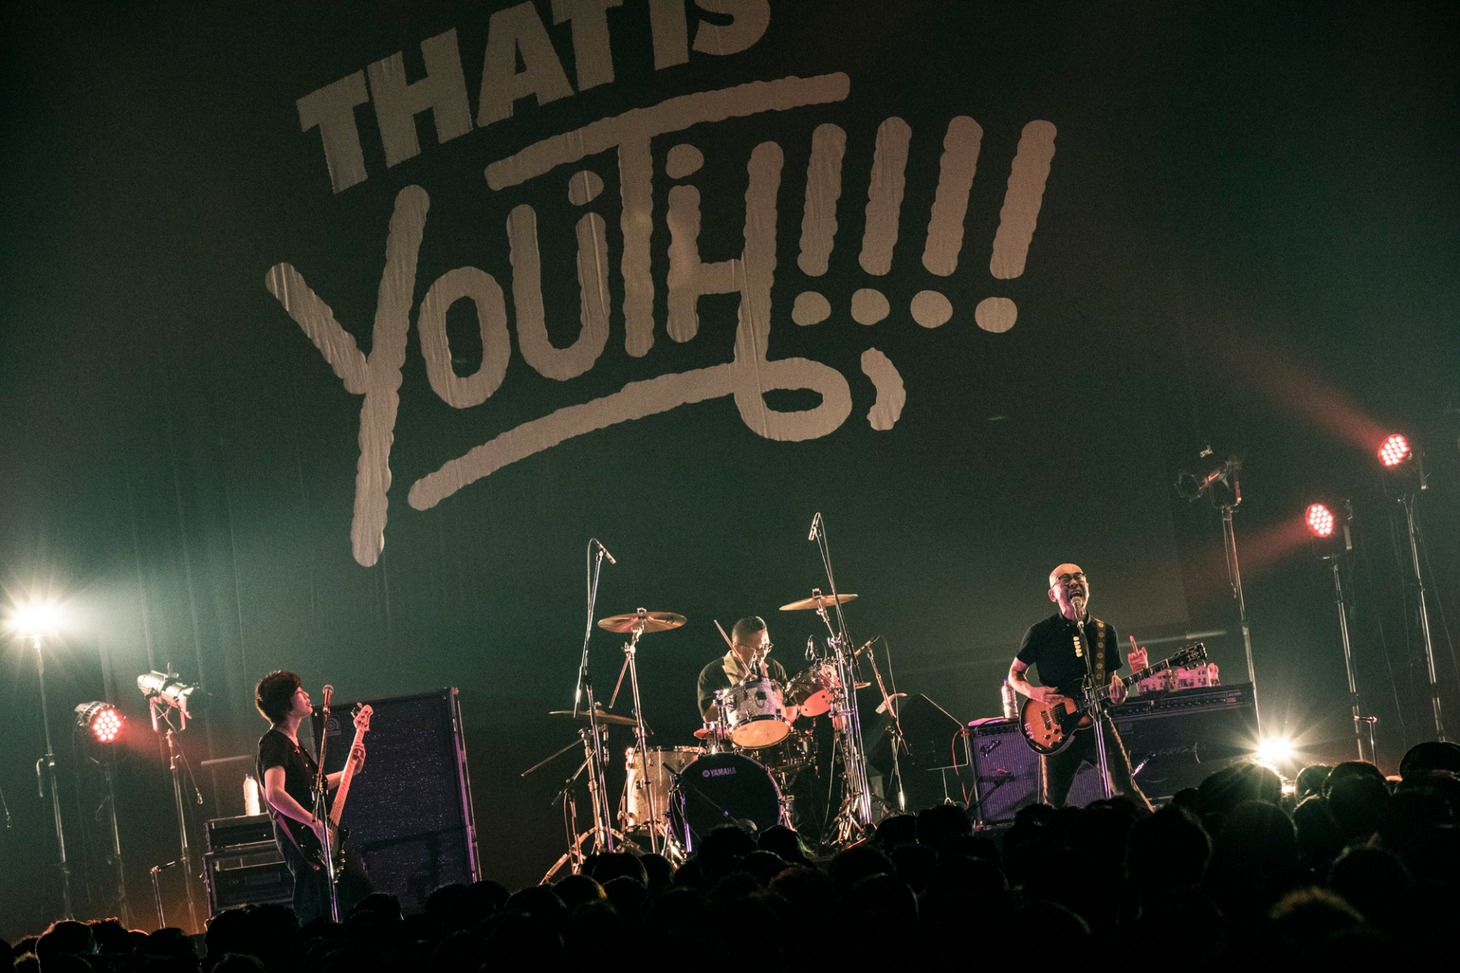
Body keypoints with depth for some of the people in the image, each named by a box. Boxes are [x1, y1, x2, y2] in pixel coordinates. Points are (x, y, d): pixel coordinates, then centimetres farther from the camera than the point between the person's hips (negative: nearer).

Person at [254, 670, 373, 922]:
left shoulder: (292, 742, 18)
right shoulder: (274, 743, -14)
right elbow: (275, 793, -29)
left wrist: (349, 769, 20)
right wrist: (316, 823, -35)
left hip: (317, 837, 10)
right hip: (301, 842, -10)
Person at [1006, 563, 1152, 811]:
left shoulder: (1105, 632, 7)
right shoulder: (1040, 632, -1)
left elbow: (1111, 677, 15)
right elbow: (1015, 674, 8)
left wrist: (1116, 691, -9)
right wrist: (1033, 692, -12)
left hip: (1097, 722, 1)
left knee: (1125, 789, -7)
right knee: (1053, 803, 4)